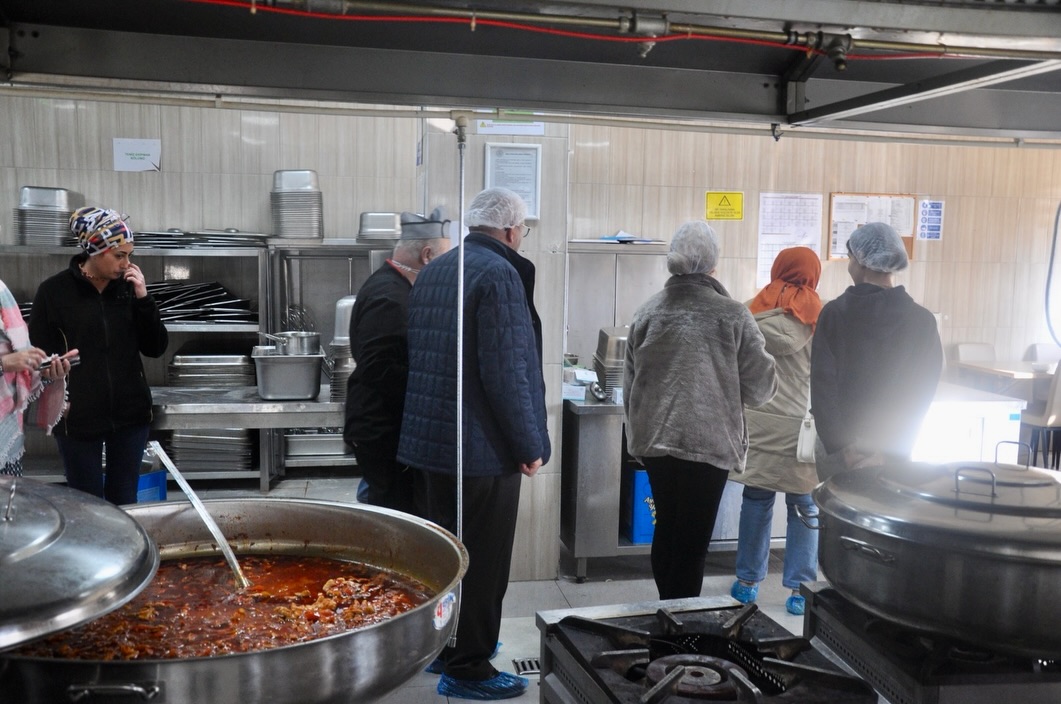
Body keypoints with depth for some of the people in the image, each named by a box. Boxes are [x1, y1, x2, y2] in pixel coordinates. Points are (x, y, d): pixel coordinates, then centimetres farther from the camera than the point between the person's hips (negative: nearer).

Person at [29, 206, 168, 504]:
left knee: (124, 500, 12)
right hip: (78, 418, -3)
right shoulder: (54, 291, -6)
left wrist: (143, 298, -9)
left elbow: (156, 348, 1)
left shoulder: (128, 287, 3)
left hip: (130, 413, 3)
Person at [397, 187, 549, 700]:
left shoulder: (432, 272, 11)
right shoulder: (500, 274, -16)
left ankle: (444, 645, 33)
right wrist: (529, 445, -14)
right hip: (485, 446, -8)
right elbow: (505, 372, -22)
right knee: (482, 560, 4)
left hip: (431, 437, 9)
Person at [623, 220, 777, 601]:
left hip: (654, 440, 5)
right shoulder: (732, 316, -9)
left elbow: (629, 384, 9)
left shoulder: (647, 312, 2)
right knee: (692, 540, 3)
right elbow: (759, 387, -4)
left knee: (666, 530, 19)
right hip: (709, 442, -4)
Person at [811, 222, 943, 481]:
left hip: (838, 446, -1)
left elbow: (822, 384, -11)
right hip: (894, 450, 1)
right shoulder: (923, 321, -2)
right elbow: (922, 392, -3)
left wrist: (841, 447, -9)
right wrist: (890, 448, -1)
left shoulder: (834, 313, -7)